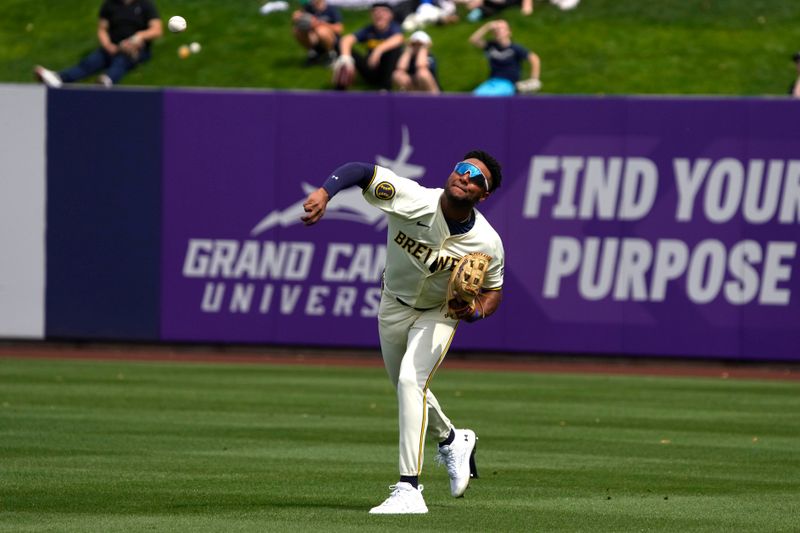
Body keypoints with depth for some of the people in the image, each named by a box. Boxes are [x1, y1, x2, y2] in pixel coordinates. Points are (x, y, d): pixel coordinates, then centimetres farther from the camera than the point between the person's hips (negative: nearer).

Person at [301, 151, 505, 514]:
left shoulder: (487, 242, -26)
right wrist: (324, 193, -47)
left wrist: (477, 310, -31)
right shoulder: (413, 201, -31)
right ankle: (452, 440, 52)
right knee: (408, 390, 20)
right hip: (395, 304, 3)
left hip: (439, 312, -3)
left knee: (410, 382, -25)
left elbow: (494, 290, -9)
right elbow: (361, 170, -29)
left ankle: (408, 490, -27)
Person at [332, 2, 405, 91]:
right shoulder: (368, 30, -5)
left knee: (396, 47, -29)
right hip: (371, 72, 2)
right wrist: (345, 58, -42)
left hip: (389, 71, -2)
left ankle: (385, 87, -31)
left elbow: (398, 39, -37)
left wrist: (379, 49, -54)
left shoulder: (394, 28, -11)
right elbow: (347, 39, -21)